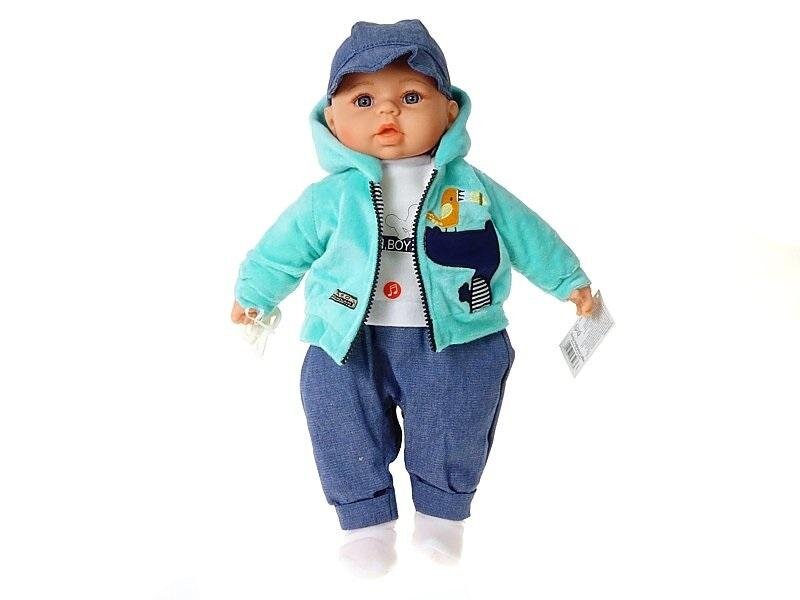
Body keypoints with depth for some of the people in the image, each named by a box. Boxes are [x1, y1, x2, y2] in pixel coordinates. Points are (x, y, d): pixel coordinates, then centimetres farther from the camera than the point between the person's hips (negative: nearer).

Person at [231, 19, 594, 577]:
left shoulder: (473, 188, 0)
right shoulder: (330, 197, -2)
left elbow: (527, 233, 13)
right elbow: (284, 246, 12)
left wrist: (570, 280, 19)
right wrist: (252, 295, 22)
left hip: (452, 341, 0)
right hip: (349, 343, 1)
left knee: (455, 431, -2)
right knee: (342, 426, -4)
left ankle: (442, 510, 25)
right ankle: (367, 519, 17)